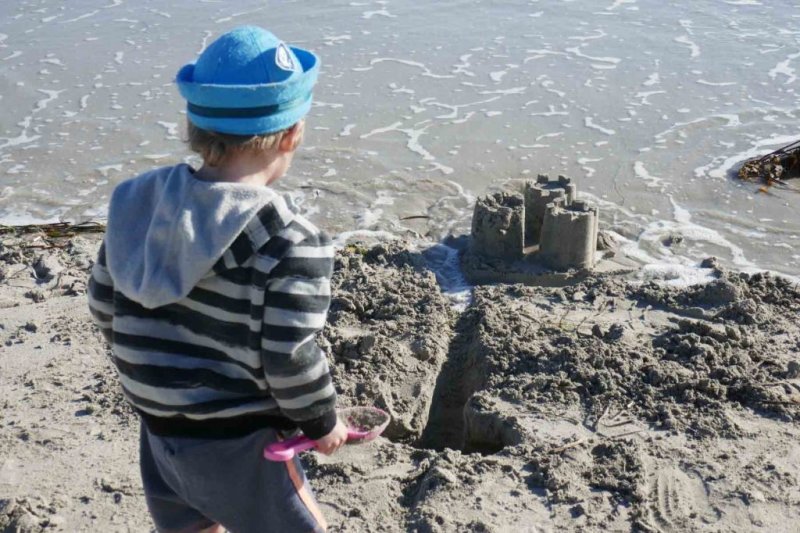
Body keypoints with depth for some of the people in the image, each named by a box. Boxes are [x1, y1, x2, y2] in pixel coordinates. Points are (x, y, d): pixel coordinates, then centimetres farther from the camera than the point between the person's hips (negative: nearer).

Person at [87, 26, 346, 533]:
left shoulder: (137, 200, -3)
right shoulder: (291, 242, -23)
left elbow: (105, 305, 6)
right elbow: (292, 359, -22)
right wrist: (323, 421, -2)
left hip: (157, 428, 7)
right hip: (236, 446, -6)